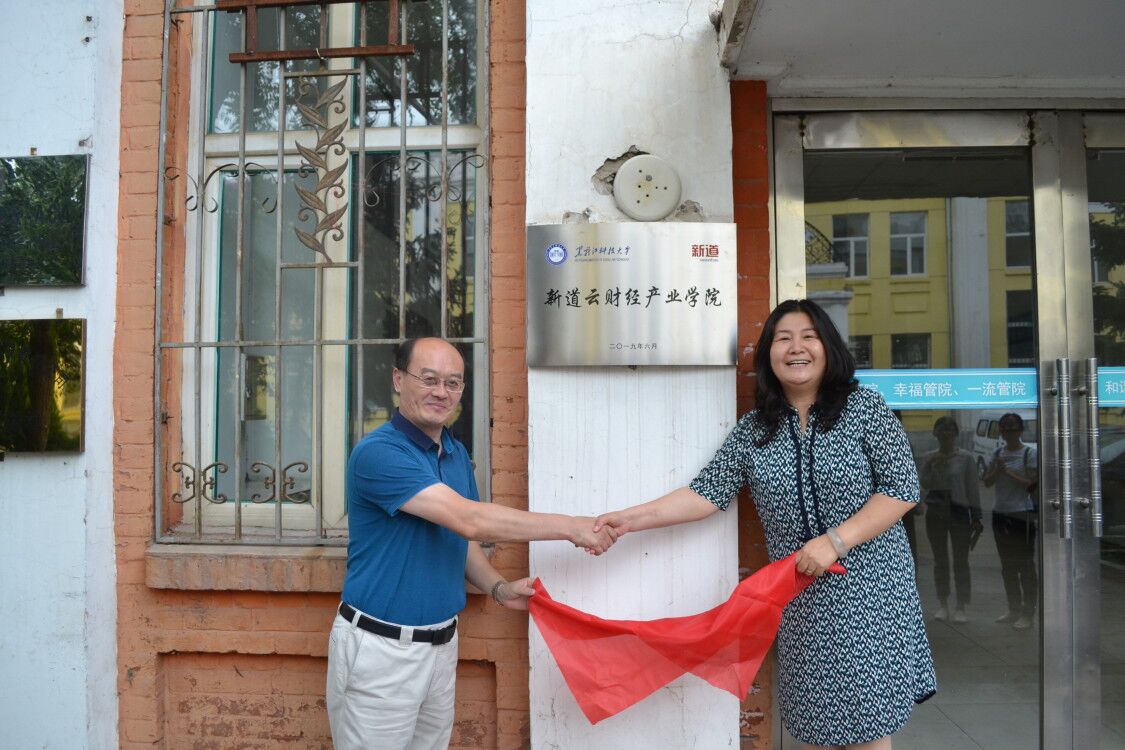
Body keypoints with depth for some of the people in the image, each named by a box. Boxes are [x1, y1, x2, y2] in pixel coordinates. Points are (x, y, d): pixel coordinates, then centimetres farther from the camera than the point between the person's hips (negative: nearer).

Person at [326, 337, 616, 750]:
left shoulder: (457, 454, 6)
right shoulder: (377, 452, -21)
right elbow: (469, 520, -29)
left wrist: (499, 587, -1)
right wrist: (571, 527, -24)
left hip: (442, 642, 7)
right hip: (380, 647, -7)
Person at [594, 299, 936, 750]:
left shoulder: (864, 408, -4)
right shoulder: (753, 430, 3)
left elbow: (902, 489, -8)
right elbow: (706, 493, -2)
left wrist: (835, 541, -19)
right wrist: (631, 518, -12)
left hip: (869, 590, -2)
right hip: (801, 598, 3)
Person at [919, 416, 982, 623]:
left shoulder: (965, 458, -3)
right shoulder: (930, 458, 6)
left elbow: (972, 488, -3)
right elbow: (924, 485, 1)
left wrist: (976, 516, -5)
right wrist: (930, 466, -13)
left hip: (959, 512, -3)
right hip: (935, 512, 3)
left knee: (960, 561, 0)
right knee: (940, 560, 10)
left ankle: (961, 607, 7)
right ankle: (942, 605, 18)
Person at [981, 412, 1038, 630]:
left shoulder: (1030, 452, -6)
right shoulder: (998, 453, 10)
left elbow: (1031, 483, -12)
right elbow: (987, 482, 6)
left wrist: (1008, 472, -19)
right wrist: (997, 470, -12)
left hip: (1022, 515, -6)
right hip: (1000, 513, 6)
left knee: (1025, 565, -2)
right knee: (1007, 565, 13)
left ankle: (1028, 613, 6)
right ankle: (1014, 610, 23)